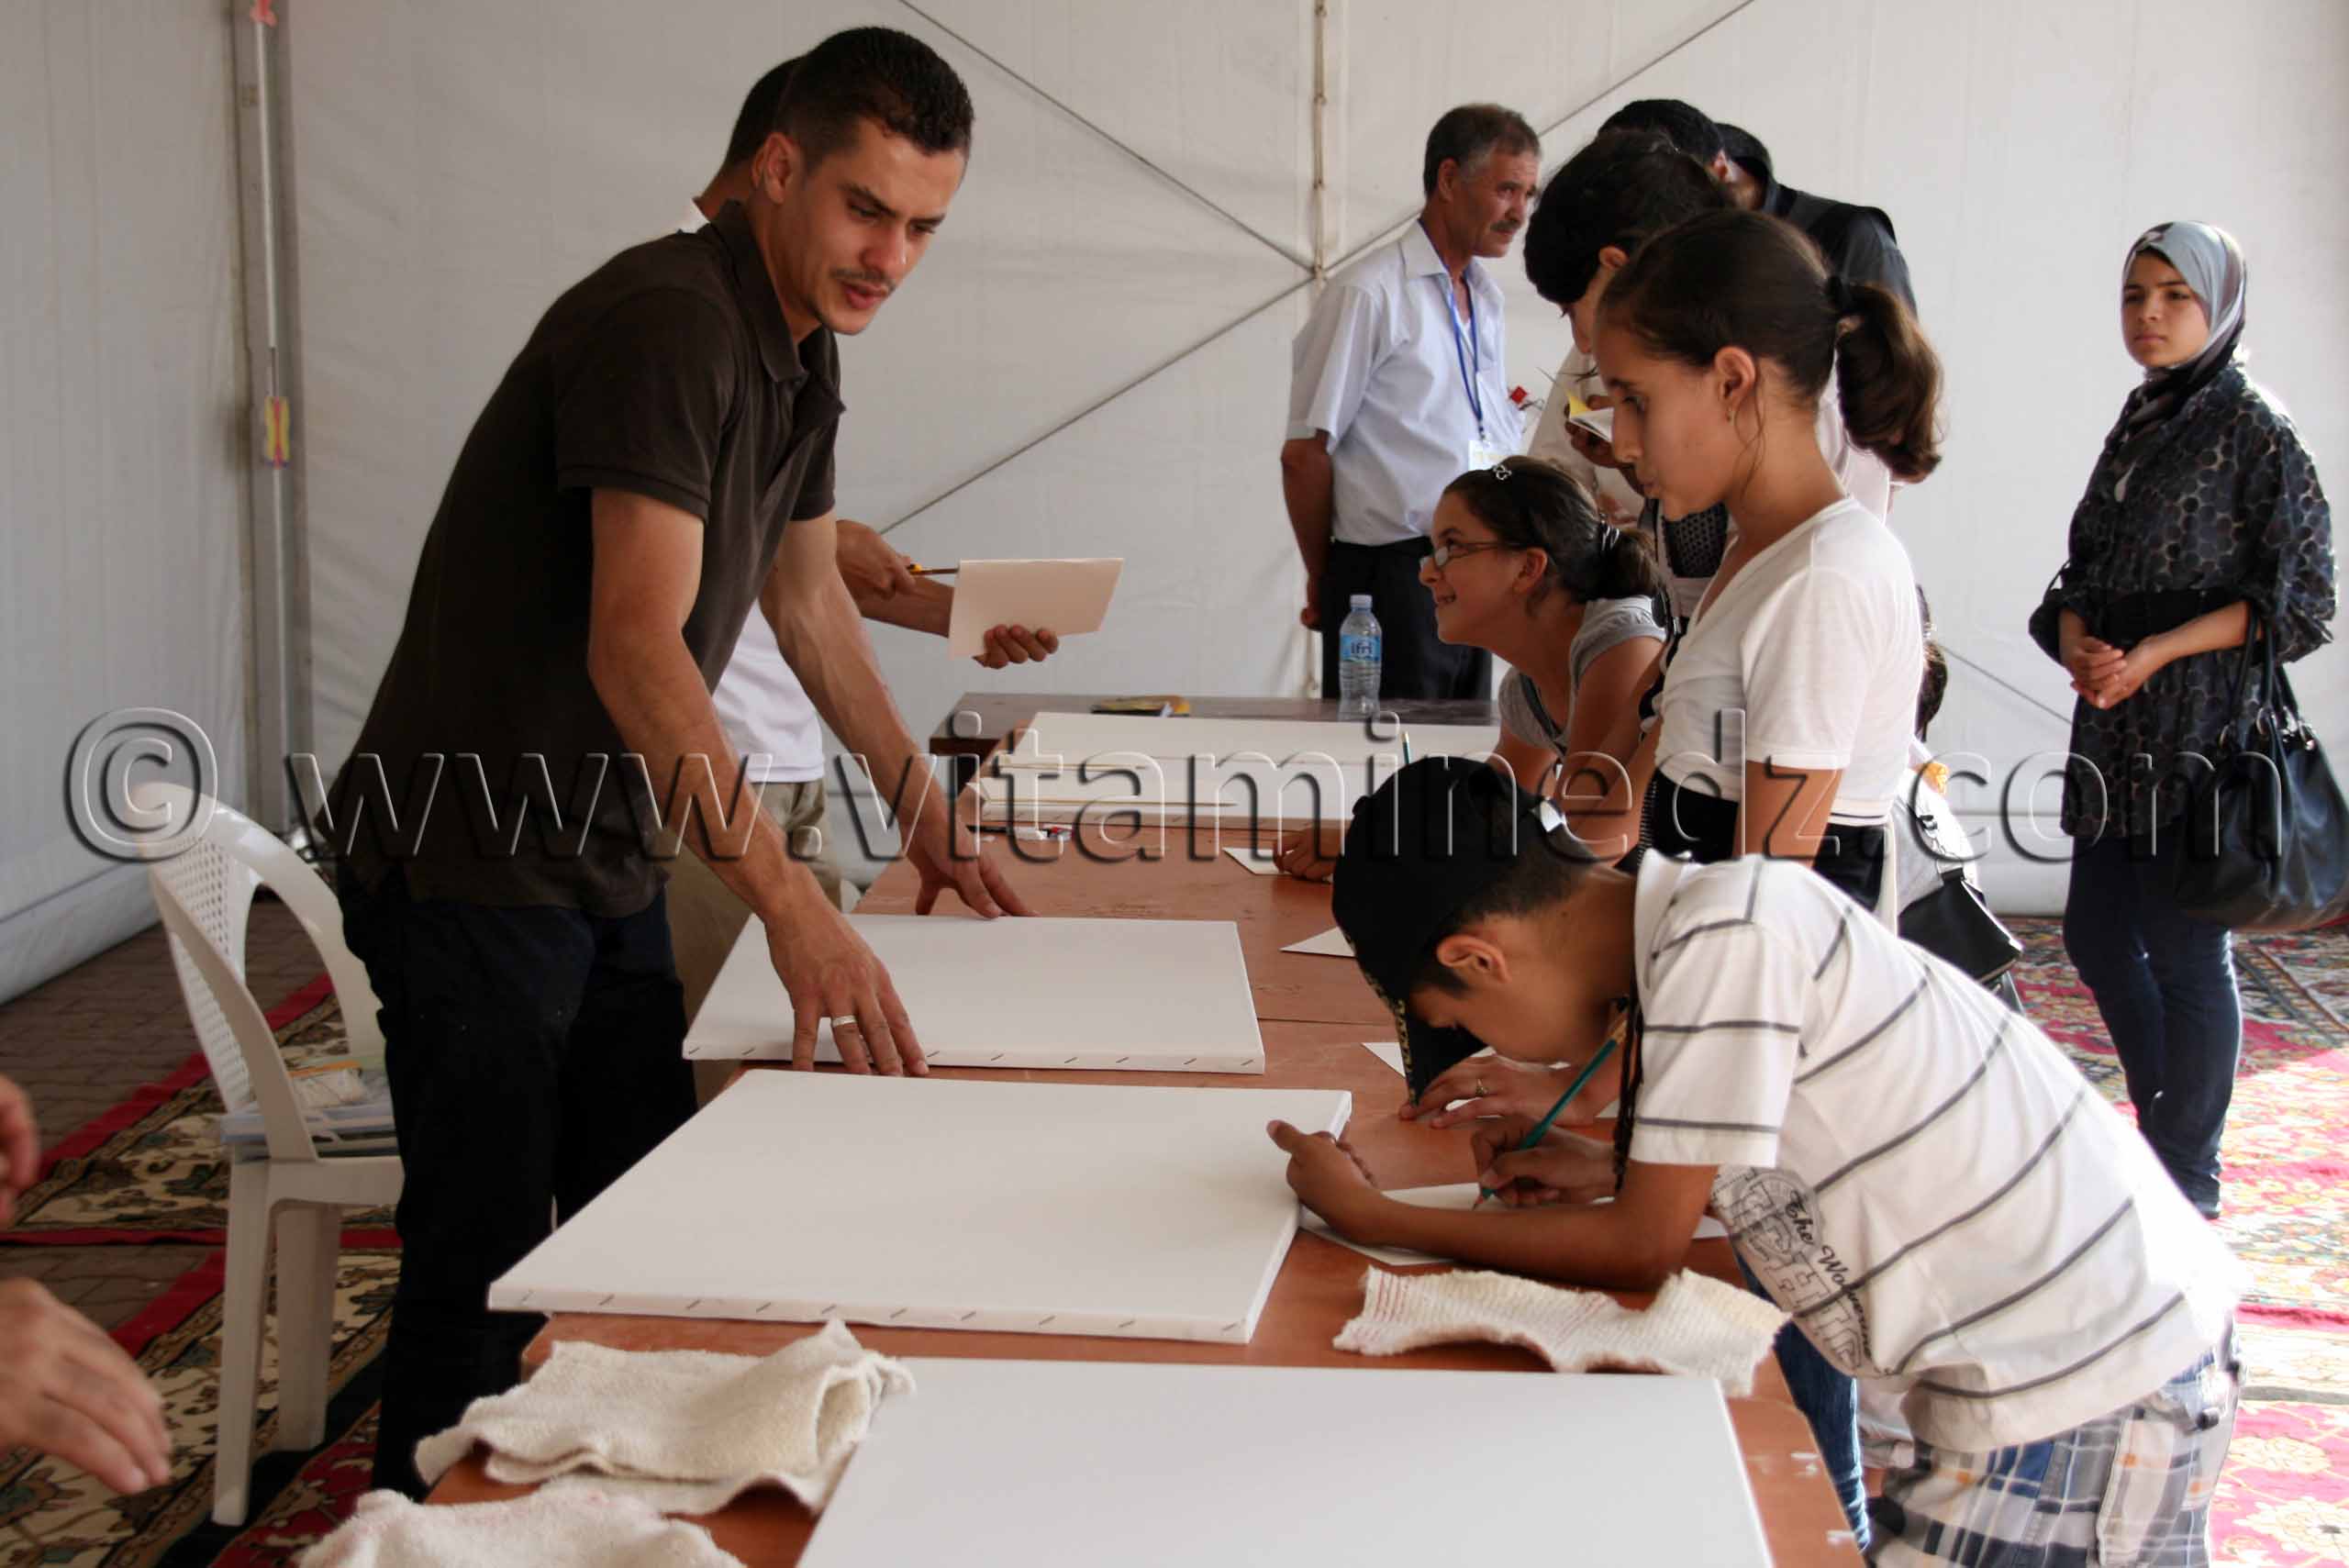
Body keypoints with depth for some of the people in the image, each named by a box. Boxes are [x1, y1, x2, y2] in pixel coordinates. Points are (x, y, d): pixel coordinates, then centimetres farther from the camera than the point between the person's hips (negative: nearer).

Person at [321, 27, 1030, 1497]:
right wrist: (796, 908, -36)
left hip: (610, 866, 9)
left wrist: (922, 799, 19)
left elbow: (808, 594, 22)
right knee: (484, 1278, -4)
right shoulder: (667, 324, -22)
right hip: (472, 863, -9)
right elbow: (637, 647, -31)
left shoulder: (803, 348, 8)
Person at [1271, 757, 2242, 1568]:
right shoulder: (1712, 920, 5)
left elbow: (1643, 1252, -15)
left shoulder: (1725, 935, -22)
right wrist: (1614, 1172, 8)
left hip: (2084, 1380, -10)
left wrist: (1372, 1219, -5)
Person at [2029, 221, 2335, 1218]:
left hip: (2204, 732, -8)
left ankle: (2188, 1183, 11)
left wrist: (2157, 652, -16)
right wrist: (2077, 642, -5)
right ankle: (2165, 1133, 31)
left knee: (2185, 951, -2)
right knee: (2097, 936, 13)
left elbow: (2299, 599, -10)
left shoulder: (2253, 430, -7)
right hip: (2115, 728, 8)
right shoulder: (2138, 425, 14)